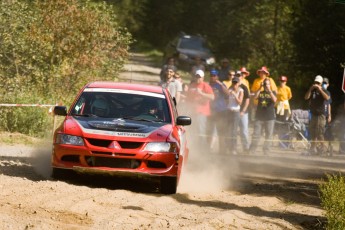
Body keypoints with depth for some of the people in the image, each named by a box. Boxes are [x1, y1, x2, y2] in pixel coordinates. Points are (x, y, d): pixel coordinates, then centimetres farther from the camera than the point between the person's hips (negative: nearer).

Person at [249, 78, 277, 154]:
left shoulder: (272, 93, 8)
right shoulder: (260, 93, 11)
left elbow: (274, 100, -12)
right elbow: (255, 97, -8)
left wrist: (269, 90, -16)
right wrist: (260, 88, -13)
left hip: (270, 118, -1)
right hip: (259, 117, 1)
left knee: (268, 136, 0)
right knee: (256, 134, -4)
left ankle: (266, 151, 7)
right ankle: (251, 151, -3)